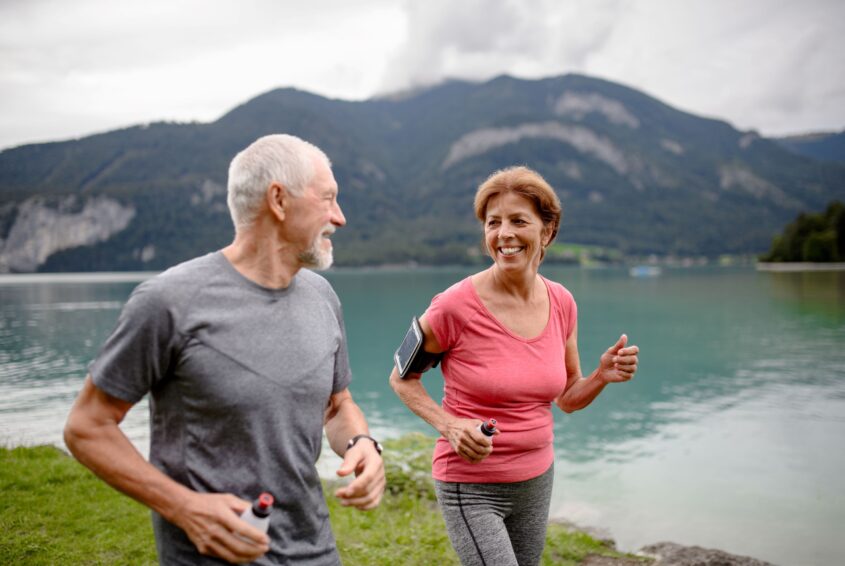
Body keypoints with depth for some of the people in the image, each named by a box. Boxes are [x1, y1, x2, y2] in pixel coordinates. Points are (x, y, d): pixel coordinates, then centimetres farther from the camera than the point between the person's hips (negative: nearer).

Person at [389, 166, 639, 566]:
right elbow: (402, 378, -6)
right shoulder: (455, 306, -19)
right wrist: (449, 426, -21)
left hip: (537, 480, 6)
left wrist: (603, 375, -12)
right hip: (471, 487, -5)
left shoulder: (561, 303, -4)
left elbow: (567, 398, 7)